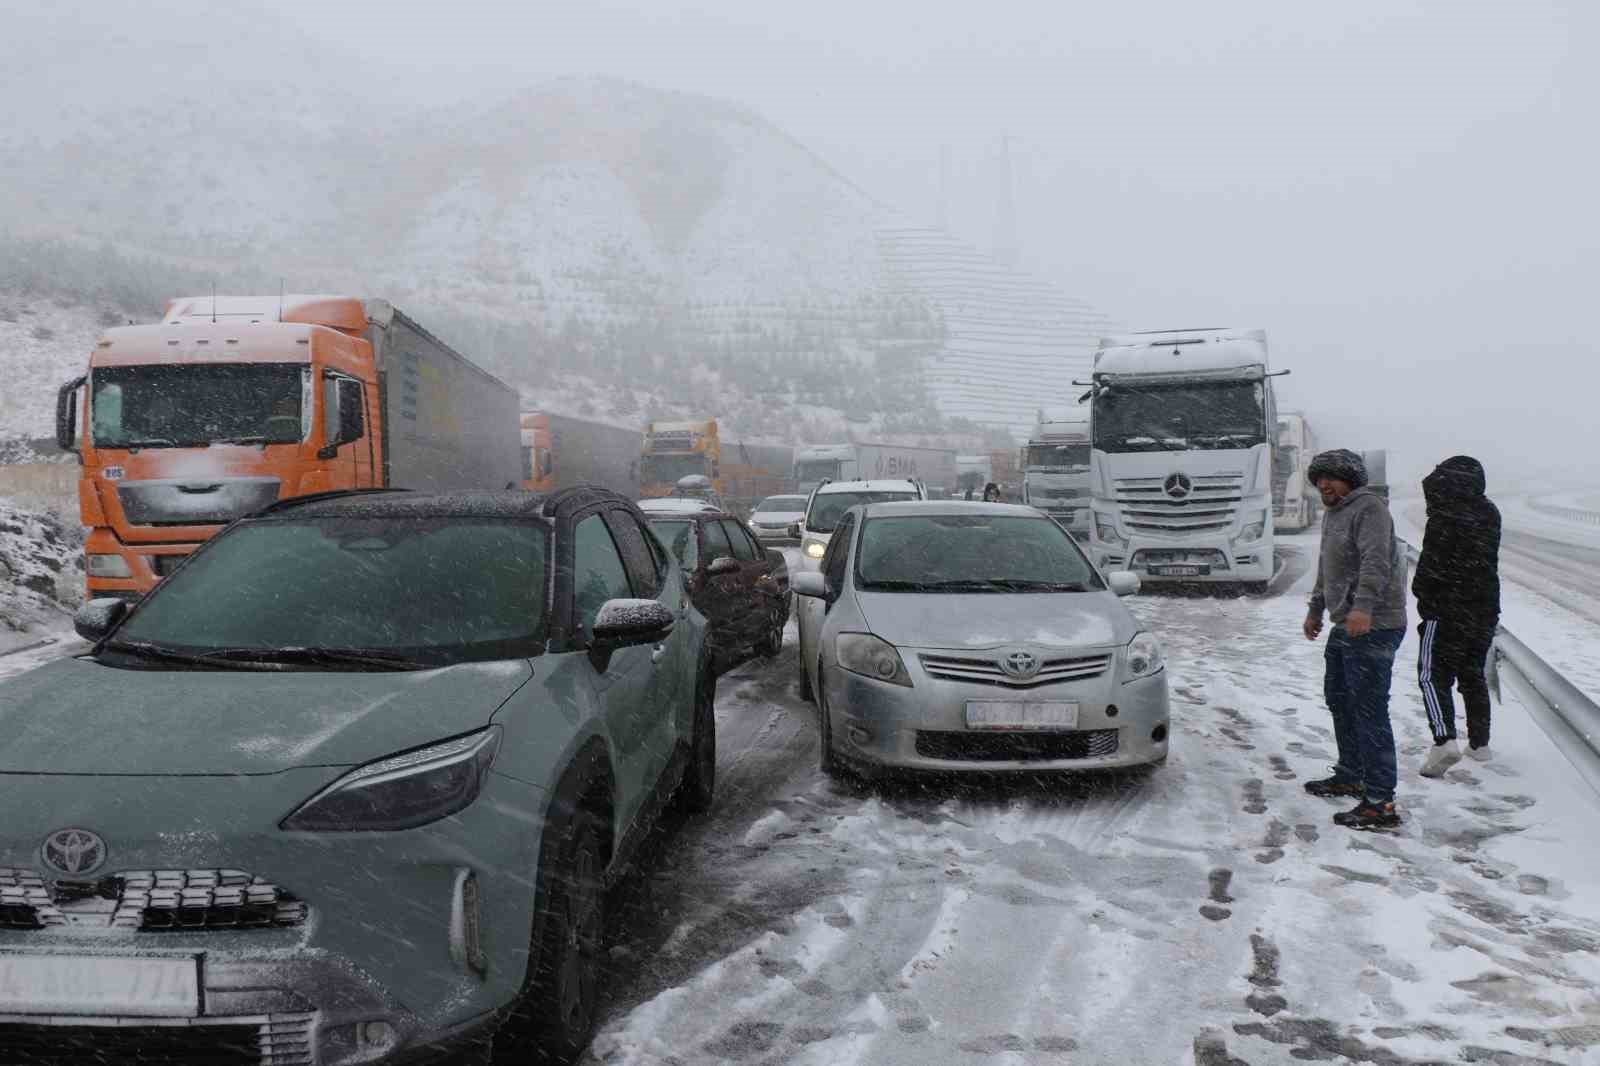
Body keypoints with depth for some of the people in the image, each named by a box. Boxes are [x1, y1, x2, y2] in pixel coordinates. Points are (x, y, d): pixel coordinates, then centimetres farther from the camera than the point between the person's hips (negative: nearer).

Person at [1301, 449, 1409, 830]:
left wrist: (1364, 606, -38)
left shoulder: (1369, 507, -12)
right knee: (1339, 699, 21)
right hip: (1345, 627, 11)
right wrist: (1315, 609, 35)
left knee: (1369, 711, -12)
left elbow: (1376, 561, -27)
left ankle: (1381, 804, -12)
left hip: (1373, 627, -11)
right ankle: (1350, 776, 37)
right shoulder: (1333, 515, 20)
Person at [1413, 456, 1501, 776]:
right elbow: (1488, 560, 16)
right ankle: (1480, 743, 25)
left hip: (1447, 608, -7)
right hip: (1485, 608, 7)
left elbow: (1432, 563, -16)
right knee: (1473, 674, 19)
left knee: (1433, 674, -6)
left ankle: (1445, 740, -21)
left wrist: (1422, 593, 0)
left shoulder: (1445, 515, -15)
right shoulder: (1490, 513, 9)